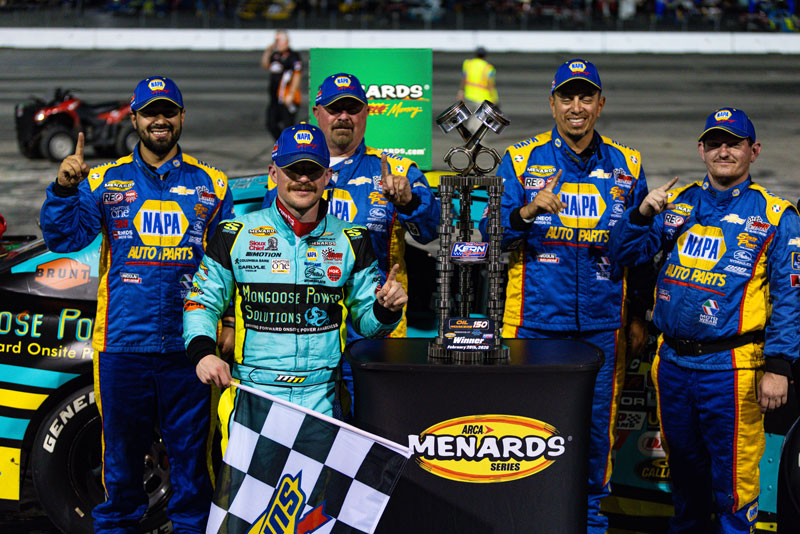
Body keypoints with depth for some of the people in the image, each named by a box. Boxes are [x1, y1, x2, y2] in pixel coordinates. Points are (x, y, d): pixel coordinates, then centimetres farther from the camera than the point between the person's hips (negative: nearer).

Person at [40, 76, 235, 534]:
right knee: (122, 445, 10)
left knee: (191, 448, 5)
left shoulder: (211, 184, 8)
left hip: (188, 343, 0)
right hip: (123, 340, 0)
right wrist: (64, 188, -16)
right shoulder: (105, 181, 7)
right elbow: (64, 238, 0)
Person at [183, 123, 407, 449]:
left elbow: (366, 321, 16)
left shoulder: (350, 241, 11)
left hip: (322, 399, 1)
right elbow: (202, 302, 11)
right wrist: (202, 351, -7)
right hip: (252, 395, -1)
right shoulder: (236, 236, 7)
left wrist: (385, 309, -6)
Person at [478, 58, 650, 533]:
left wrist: (640, 313, 12)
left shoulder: (627, 166, 9)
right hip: (536, 318, -1)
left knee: (597, 418, 6)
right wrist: (526, 212, -22)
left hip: (602, 321, 2)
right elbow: (493, 236, -3)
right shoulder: (521, 160, 3)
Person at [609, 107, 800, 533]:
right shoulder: (678, 203, 10)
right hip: (673, 362, 4)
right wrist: (642, 214, -8)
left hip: (730, 367, -4)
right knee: (683, 463, 18)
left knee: (732, 472, -1)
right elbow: (624, 252, 11)